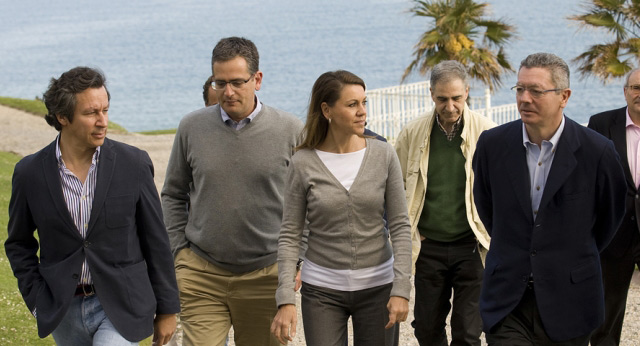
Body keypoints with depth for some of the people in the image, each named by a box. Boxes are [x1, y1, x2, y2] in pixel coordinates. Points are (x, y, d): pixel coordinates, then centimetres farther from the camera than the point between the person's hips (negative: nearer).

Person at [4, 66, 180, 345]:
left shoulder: (133, 164, -6)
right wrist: (37, 301, 0)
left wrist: (167, 310, 4)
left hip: (120, 308, -2)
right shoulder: (30, 173, -4)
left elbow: (156, 241, 1)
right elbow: (19, 244, 10)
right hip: (64, 310, 3)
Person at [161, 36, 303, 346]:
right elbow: (173, 195, 13)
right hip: (201, 275, 0)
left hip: (266, 275, 0)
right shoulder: (192, 127, 3)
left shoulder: (290, 131, -1)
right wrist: (179, 251, 6)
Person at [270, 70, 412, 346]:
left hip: (377, 285, 1)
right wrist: (286, 300, -11)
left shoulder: (383, 155, -3)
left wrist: (401, 289, -10)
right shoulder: (303, 163, -5)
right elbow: (290, 236, -3)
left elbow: (400, 226, -1)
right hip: (322, 289, -1)